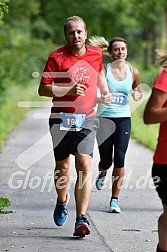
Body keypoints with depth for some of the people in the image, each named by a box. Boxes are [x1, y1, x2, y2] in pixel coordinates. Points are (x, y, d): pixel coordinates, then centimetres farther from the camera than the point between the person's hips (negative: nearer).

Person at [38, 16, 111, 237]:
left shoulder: (96, 53, 6)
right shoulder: (57, 57, -6)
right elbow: (43, 89, -9)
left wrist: (105, 92, 21)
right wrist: (69, 90, -19)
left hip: (87, 119, 1)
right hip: (62, 118, -1)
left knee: (84, 166, -13)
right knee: (62, 167, 11)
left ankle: (82, 219, -17)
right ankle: (62, 201, 42)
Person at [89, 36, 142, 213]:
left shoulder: (133, 72, 2)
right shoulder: (103, 70, -6)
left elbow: (138, 90, 19)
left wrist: (137, 96, -4)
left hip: (123, 119, 1)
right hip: (104, 118, -1)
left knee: (119, 158, -10)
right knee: (106, 160, 2)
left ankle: (115, 200, -2)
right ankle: (102, 173, 42)